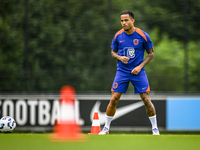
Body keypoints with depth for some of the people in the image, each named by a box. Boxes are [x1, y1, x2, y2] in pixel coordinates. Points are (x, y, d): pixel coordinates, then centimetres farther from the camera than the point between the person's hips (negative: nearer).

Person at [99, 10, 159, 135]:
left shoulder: (143, 36, -8)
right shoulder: (118, 36, -1)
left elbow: (151, 53, 2)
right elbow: (113, 52, 12)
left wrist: (140, 66, -10)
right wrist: (120, 57, -10)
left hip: (138, 72, -2)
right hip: (122, 72, 2)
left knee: (146, 100, -6)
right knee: (113, 100, -4)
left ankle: (155, 129, 8)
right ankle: (106, 128, 9)